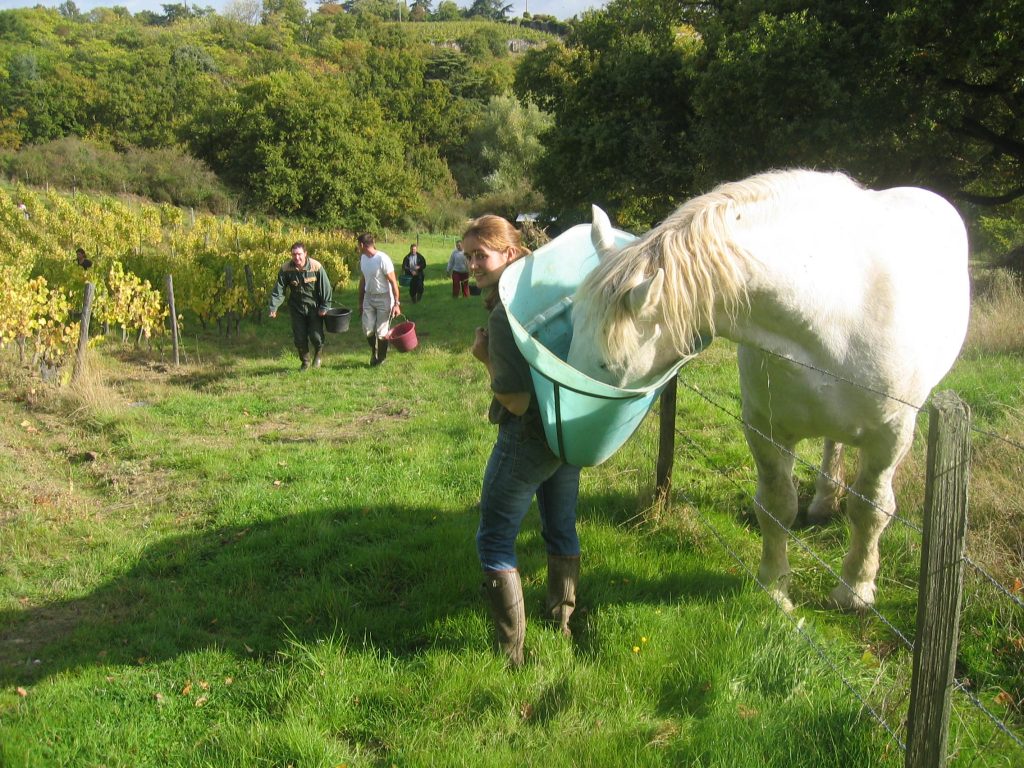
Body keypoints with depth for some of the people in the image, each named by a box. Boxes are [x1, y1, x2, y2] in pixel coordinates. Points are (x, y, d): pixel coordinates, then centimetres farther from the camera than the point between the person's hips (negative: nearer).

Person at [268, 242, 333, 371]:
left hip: (314, 307, -2)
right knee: (299, 338, 4)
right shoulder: (285, 269, -12)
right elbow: (279, 290, -9)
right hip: (296, 308, 2)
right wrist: (273, 307, -18)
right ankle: (305, 362, 27)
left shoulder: (316, 267, -17)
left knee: (316, 336, -7)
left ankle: (319, 353, 28)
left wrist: (324, 307, -8)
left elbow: (325, 288, -9)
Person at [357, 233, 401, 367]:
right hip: (368, 297, 6)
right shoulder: (363, 258, 3)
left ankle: (381, 359, 18)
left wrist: (396, 304, -20)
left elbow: (393, 282, -18)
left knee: (382, 332, 1)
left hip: (384, 298, -6)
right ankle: (373, 353, 27)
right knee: (368, 329, 3)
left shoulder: (383, 259, -20)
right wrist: (360, 302, 17)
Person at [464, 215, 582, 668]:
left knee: (494, 541, 4)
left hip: (528, 439, -9)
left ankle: (511, 652, 8)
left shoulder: (504, 314, -23)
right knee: (561, 532, 22)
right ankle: (561, 625, 37)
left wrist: (486, 357, -13)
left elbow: (516, 399, -25)